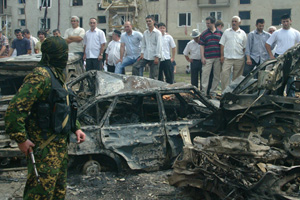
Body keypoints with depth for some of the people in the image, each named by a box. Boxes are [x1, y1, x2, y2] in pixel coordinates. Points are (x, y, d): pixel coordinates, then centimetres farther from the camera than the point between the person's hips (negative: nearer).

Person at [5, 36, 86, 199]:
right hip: (45, 147, -10)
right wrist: (21, 139, -22)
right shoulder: (41, 76, -18)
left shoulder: (57, 75, 15)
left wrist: (76, 128, 15)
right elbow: (15, 108, -24)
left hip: (60, 143, 10)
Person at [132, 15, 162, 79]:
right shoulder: (145, 33, 12)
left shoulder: (157, 33, -5)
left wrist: (157, 57, -16)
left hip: (154, 57, -5)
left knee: (153, 75, -2)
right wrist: (142, 53, 3)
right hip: (145, 56, 5)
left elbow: (159, 45, -10)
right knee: (135, 66, -9)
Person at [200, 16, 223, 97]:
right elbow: (202, 46, 3)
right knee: (205, 74, -7)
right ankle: (204, 92, -4)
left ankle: (213, 91, 15)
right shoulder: (204, 33, 6)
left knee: (216, 75, 6)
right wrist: (202, 57, -5)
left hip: (218, 58, 2)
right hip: (207, 58, -2)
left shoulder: (220, 33, 8)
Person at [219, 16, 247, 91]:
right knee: (224, 74, -12)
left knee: (237, 76, 5)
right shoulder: (226, 32, 10)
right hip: (227, 58, -1)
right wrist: (222, 55, -1)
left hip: (239, 58, 1)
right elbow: (222, 44, 8)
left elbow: (245, 47, 11)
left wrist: (246, 57, 4)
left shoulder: (242, 33, 10)